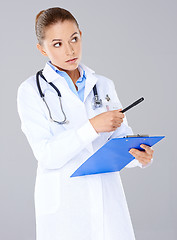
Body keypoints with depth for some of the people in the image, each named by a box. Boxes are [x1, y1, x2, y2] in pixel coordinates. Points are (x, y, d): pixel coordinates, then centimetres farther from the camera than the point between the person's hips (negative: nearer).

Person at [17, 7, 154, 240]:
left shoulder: (103, 85, 8)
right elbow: (46, 155, -13)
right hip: (63, 207, -3)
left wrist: (141, 155, -16)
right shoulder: (32, 90, -4)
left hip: (107, 200, 3)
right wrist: (93, 127, -23)